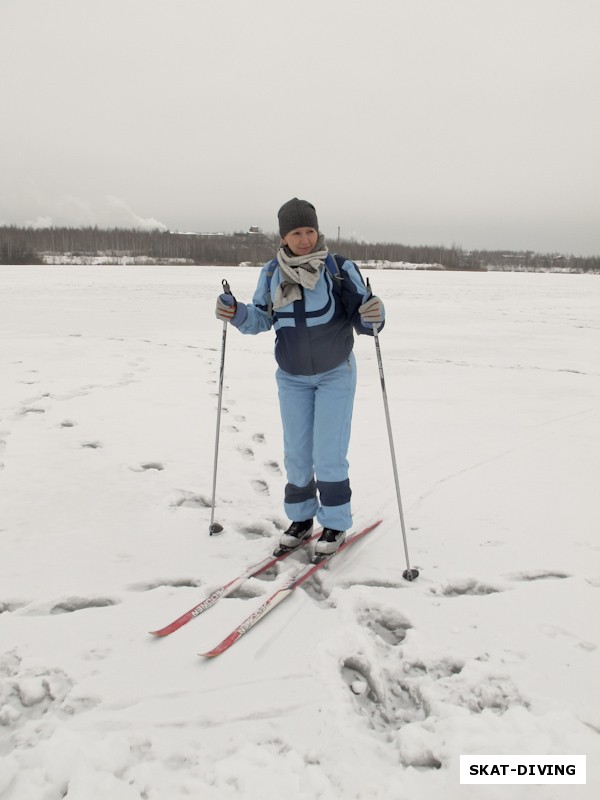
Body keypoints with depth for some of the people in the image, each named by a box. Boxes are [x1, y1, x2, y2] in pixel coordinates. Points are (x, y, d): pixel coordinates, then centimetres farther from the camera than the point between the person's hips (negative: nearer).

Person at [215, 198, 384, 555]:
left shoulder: (340, 268, -15)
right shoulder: (272, 273, -4)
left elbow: (361, 318, -13)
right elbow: (261, 319, 5)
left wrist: (373, 315, -35)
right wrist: (237, 314, -14)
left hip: (335, 375, -3)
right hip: (292, 378, 4)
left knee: (329, 455, -2)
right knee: (297, 453, 11)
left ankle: (336, 524, 17)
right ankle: (301, 518, 28)